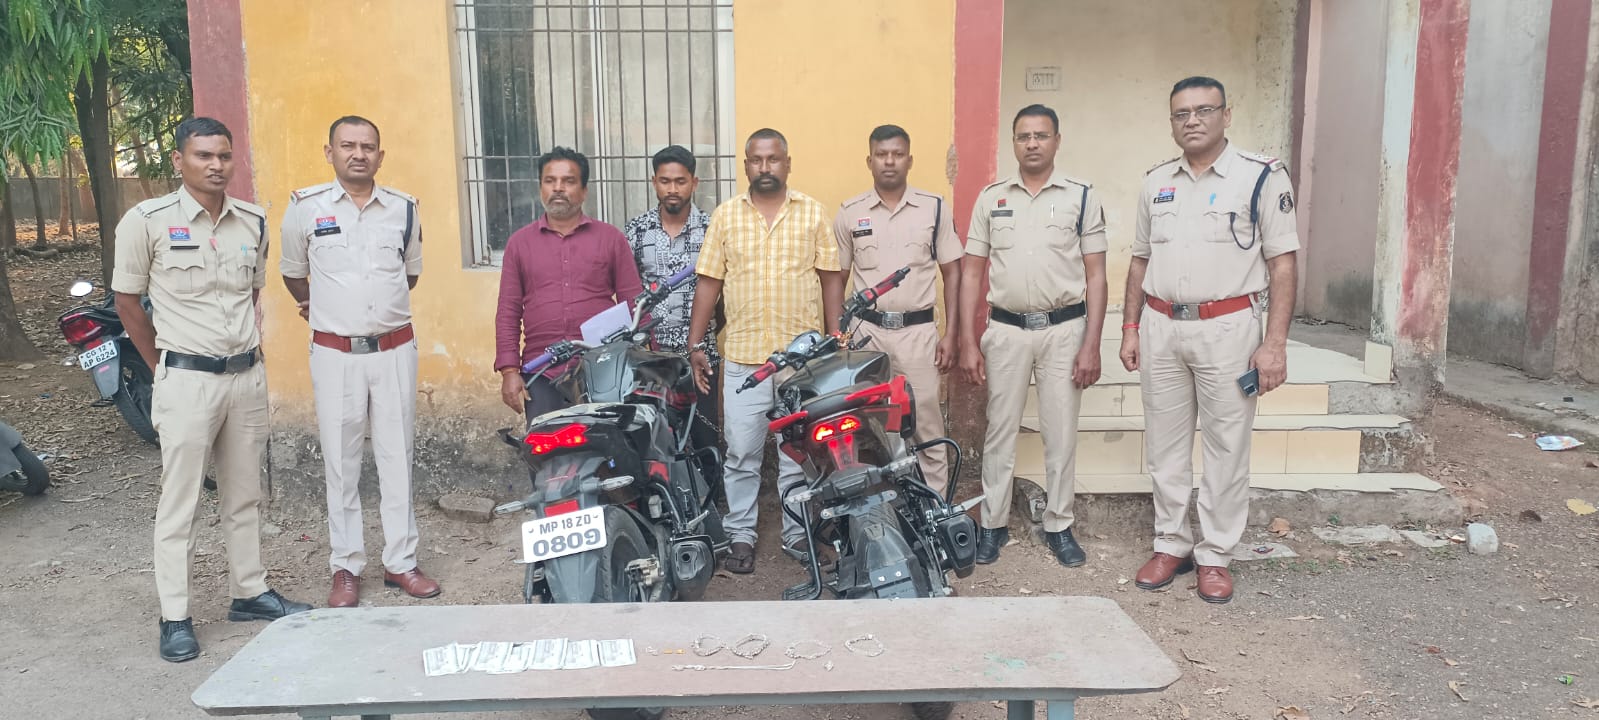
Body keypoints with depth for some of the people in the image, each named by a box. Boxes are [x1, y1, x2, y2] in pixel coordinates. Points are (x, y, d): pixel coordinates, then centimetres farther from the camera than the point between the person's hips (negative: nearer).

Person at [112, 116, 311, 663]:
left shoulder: (253, 222, 5)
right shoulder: (148, 221, -8)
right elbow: (127, 299, -1)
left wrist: (246, 347, 11)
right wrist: (165, 366, 2)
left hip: (247, 375, 5)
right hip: (187, 379, -5)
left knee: (244, 495, 15)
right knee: (179, 501, 1)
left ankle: (250, 592, 28)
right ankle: (175, 618, 10)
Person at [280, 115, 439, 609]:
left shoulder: (404, 208, 4)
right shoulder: (306, 207, -1)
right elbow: (293, 272, 14)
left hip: (395, 349, 2)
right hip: (335, 353, -1)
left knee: (397, 457, 7)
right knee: (340, 463, 5)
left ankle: (400, 561, 16)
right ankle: (346, 567, 15)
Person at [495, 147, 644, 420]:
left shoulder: (611, 238, 9)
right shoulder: (519, 242, 13)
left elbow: (634, 306, 7)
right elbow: (508, 313, 10)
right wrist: (509, 371, 2)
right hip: (541, 378, 1)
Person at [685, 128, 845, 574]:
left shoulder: (813, 213, 4)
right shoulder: (725, 215, 6)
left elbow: (831, 278, 5)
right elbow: (709, 282, 6)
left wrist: (836, 339, -1)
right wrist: (696, 344, 2)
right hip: (742, 356, 0)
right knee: (741, 452, 5)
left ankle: (797, 534, 21)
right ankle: (740, 535, 18)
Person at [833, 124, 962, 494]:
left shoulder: (934, 208, 1)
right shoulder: (849, 213, 3)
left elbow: (952, 273, 4)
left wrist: (950, 334, -1)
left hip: (918, 331, -1)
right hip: (866, 332, 1)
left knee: (928, 426, 3)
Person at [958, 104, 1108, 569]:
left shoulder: (1082, 196, 1)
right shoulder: (991, 198, 5)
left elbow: (1096, 275, -1)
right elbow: (972, 272, 6)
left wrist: (1091, 345, -7)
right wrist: (968, 342, -1)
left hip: (1064, 329, -1)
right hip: (1006, 330, 1)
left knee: (1061, 434, 6)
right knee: (1000, 431, 8)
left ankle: (1058, 526, 20)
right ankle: (993, 524, 19)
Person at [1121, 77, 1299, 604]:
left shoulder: (1261, 176, -4)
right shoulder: (1157, 182, 10)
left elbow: (1282, 262, -7)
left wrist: (1275, 343, -13)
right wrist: (1130, 328, 10)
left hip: (1227, 328, -4)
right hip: (1161, 327, 4)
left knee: (1227, 448, 3)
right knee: (1165, 446, 10)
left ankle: (1215, 555, 15)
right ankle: (1170, 544, 23)